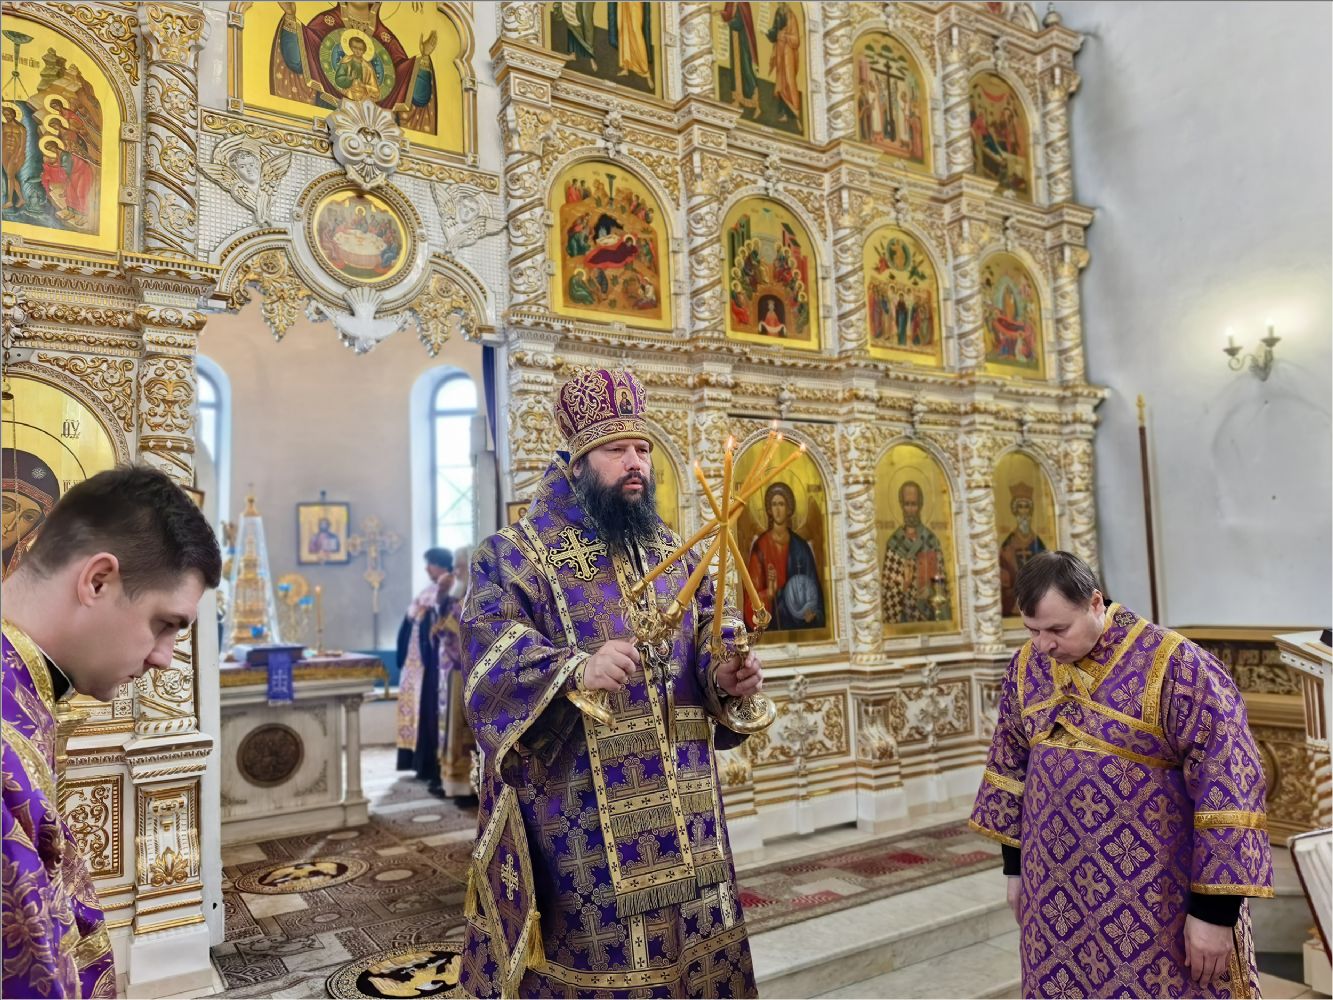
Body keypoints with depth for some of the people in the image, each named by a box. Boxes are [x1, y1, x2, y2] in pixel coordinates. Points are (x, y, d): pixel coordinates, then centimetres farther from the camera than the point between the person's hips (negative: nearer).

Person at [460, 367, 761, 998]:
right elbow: (491, 652, -19)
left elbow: (709, 635, 13)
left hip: (679, 806, 5)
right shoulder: (515, 556, -5)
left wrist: (726, 675, -10)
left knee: (690, 944, 15)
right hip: (579, 813, -5)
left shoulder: (673, 553, 11)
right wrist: (576, 671, -36)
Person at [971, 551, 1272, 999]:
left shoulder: (1173, 666, -18)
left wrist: (1215, 910, -16)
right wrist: (1016, 865, 13)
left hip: (1156, 899, -5)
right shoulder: (1028, 665, -1)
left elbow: (1228, 786, -17)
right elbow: (1010, 763, 11)